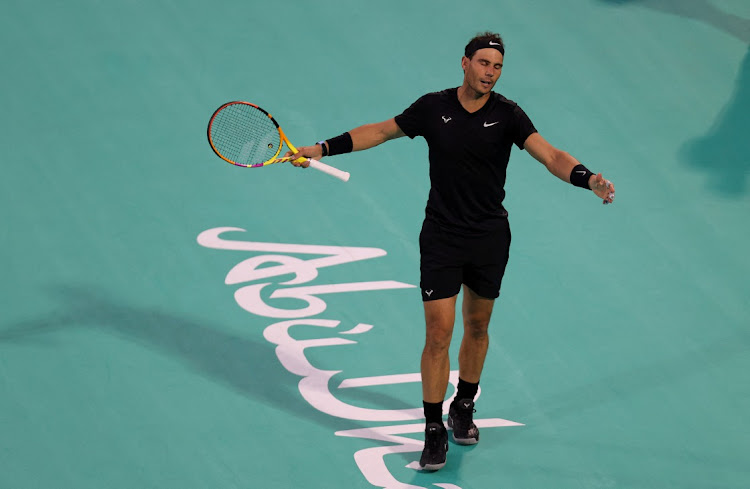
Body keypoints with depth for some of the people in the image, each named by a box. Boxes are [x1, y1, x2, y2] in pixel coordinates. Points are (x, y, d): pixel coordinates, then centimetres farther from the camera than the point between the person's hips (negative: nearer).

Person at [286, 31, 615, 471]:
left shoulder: (507, 115, -10)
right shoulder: (433, 108, -7)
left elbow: (551, 156, -20)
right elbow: (382, 131, 7)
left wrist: (588, 178, -39)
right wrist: (324, 148, 4)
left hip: (490, 238, 1)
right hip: (442, 237, -1)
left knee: (477, 327, 16)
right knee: (438, 334, -6)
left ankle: (464, 406, 37)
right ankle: (434, 430, 2)